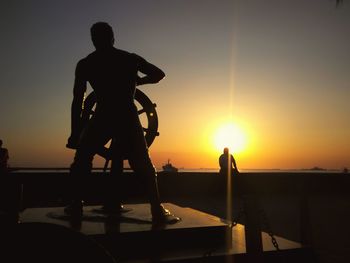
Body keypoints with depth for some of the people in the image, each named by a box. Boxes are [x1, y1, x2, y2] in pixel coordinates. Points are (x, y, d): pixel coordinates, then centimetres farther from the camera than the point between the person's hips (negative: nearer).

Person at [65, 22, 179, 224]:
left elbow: (78, 101, 9)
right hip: (128, 116, 1)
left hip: (103, 117, 0)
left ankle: (76, 205, 20)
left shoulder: (85, 64, 12)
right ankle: (158, 210, 3)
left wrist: (75, 133, 13)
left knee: (81, 159, 21)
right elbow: (159, 74, 18)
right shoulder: (130, 58, 14)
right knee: (144, 164, 11)